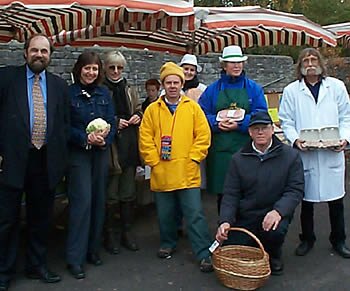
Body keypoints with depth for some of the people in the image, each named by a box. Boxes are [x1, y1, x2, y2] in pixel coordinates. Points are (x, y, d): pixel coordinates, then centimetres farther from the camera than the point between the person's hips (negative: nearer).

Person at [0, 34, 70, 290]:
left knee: (41, 218, 14)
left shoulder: (59, 85, 9)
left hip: (46, 161, 3)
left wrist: (61, 157, 3)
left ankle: (37, 266, 31)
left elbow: (65, 123, 11)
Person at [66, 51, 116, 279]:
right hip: (78, 153, -4)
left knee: (98, 200, 8)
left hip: (101, 153, 5)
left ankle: (93, 249, 22)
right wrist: (86, 138, -18)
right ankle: (75, 258, 0)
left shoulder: (104, 94, 8)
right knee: (82, 201, -9)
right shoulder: (68, 93, -4)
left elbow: (112, 122, 6)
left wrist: (105, 138, -12)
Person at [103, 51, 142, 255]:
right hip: (110, 146, -5)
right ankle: (111, 234, 15)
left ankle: (127, 231, 23)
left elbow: (139, 111, 24)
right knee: (111, 195, 1)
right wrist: (114, 122, -14)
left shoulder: (131, 91, 14)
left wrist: (137, 117, 3)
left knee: (129, 193, 11)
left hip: (129, 146, 5)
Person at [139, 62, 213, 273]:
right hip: (161, 174, 2)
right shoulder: (152, 110, 5)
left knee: (195, 215, -2)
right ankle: (168, 244, 34)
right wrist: (155, 162, -4)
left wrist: (193, 159, -6)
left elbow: (203, 136, 1)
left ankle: (205, 253, 5)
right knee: (165, 214, 13)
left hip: (188, 173, -1)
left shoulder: (193, 107, 4)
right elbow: (145, 140, 2)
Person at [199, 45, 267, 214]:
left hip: (245, 149, -1)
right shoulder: (213, 89, 10)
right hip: (220, 151, 1)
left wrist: (240, 124, -15)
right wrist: (217, 123, -12)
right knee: (222, 193, 6)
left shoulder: (253, 88, 8)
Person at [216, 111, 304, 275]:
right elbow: (230, 194, 1)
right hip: (245, 216, 2)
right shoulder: (238, 159, 4)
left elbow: (296, 190, -7)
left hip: (274, 214, -2)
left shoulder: (290, 156, -1)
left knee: (276, 231, -34)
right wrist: (225, 221, -15)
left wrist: (278, 211, -25)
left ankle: (273, 256, 3)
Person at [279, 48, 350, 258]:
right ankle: (307, 239, 26)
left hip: (332, 154, 1)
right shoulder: (291, 91, 6)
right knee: (306, 199, 9)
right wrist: (295, 139, -13)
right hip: (305, 154, 0)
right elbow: (286, 121, 4)